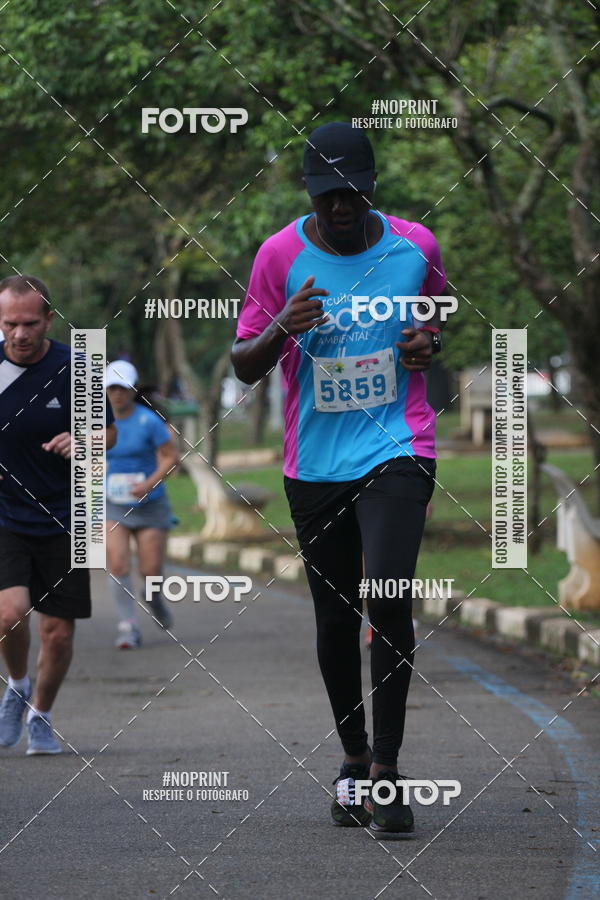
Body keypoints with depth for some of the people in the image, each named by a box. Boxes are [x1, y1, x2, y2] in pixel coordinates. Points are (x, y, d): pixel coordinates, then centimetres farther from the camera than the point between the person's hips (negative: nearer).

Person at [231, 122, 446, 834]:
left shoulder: (415, 246, -1)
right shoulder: (281, 255, -3)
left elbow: (439, 312, 21)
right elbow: (244, 366, 1)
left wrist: (431, 341, -2)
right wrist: (282, 329, -20)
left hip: (397, 450, -1)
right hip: (314, 463, 1)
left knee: (388, 597, -18)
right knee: (335, 616, 9)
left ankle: (387, 768, -11)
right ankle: (353, 759, 27)